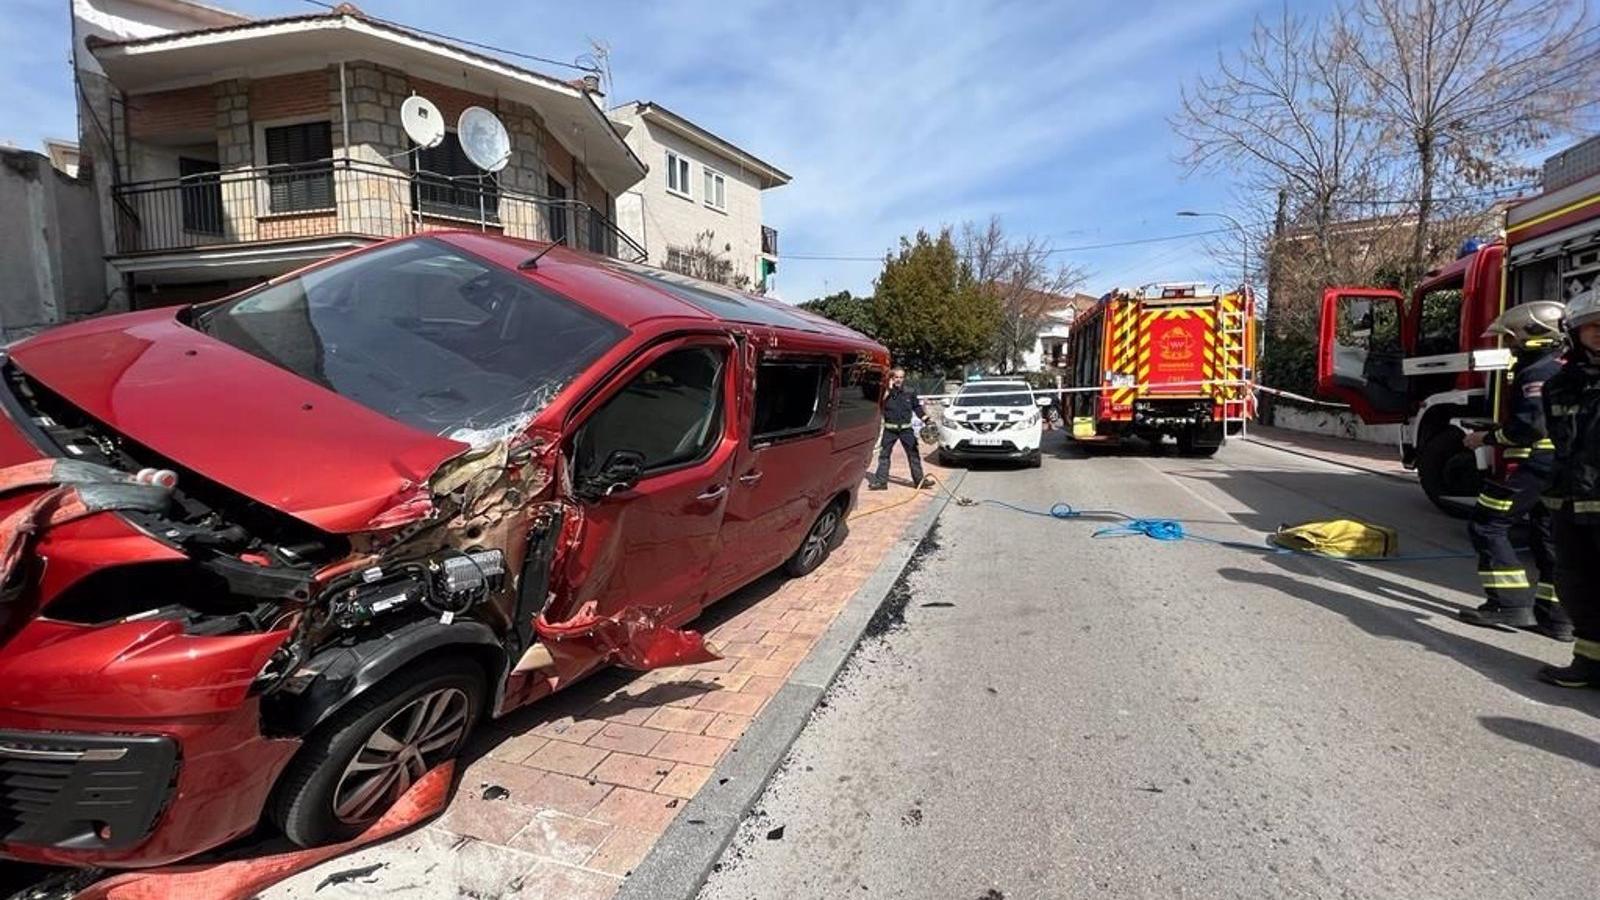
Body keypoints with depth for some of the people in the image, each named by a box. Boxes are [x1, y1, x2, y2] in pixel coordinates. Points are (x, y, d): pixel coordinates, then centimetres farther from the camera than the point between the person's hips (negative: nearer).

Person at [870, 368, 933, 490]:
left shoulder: (910, 392, 3)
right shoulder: (887, 392, -2)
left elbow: (917, 407, 12)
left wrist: (926, 419, 4)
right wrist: (889, 390, -20)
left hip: (906, 429, 1)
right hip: (890, 429, -1)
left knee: (913, 454, 6)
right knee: (884, 454, 3)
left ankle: (919, 479, 15)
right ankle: (881, 481, 9)